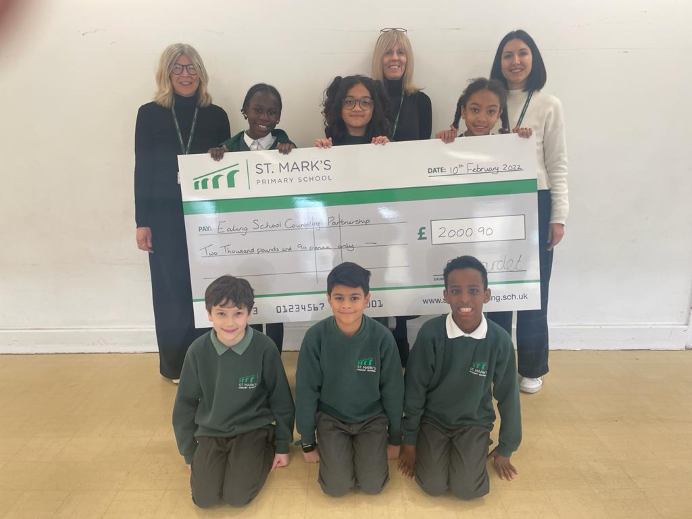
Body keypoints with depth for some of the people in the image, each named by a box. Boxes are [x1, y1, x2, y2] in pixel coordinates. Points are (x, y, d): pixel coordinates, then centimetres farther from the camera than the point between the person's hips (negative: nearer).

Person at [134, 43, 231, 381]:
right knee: (172, 290, 5)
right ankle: (175, 364, 20)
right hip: (165, 217, -1)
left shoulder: (216, 115, 6)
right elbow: (142, 170, 2)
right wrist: (142, 222, -3)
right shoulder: (150, 114, 3)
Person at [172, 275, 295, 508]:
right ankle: (225, 459, 19)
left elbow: (280, 399, -5)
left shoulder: (264, 347, -18)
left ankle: (266, 449, 13)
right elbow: (185, 404, 2)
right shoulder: (198, 351, -13)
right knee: (204, 498, -11)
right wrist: (189, 453, 7)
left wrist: (282, 445, 2)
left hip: (253, 429, -2)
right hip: (210, 432, 2)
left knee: (238, 496, -14)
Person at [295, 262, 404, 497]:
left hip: (372, 418, 1)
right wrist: (307, 442, -2)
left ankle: (360, 448, 22)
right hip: (331, 417, 0)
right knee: (337, 487, -10)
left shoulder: (381, 336, -20)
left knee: (372, 485, -8)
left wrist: (395, 438, 3)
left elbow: (392, 389, -7)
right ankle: (335, 449, 21)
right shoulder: (315, 336, -21)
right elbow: (306, 390, -10)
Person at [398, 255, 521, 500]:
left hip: (475, 422, 1)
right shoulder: (430, 333, -21)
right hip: (433, 419, 0)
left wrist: (505, 449, 7)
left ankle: (477, 450, 17)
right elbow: (414, 390, -10)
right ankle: (441, 448, 18)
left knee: (466, 489, -14)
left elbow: (507, 396, -3)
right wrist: (410, 441, -2)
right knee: (433, 486, -13)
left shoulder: (500, 340, -17)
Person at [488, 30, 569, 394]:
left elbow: (557, 165, 0)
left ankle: (531, 368, 21)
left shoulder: (549, 106, 2)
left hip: (536, 203, -2)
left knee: (533, 287, 4)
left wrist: (559, 216, -6)